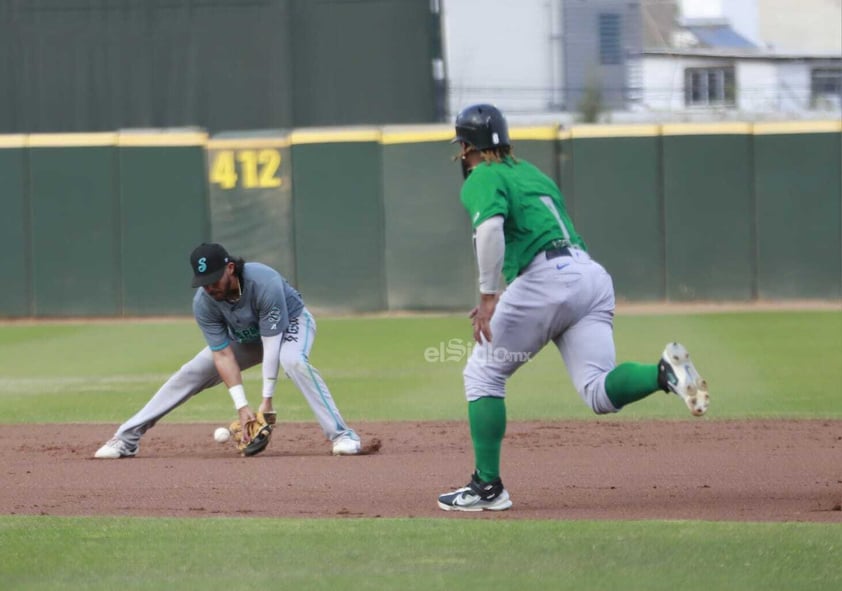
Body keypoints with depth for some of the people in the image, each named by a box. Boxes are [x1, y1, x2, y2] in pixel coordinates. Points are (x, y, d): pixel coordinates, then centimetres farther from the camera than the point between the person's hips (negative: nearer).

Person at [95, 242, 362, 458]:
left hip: (290, 322, -4)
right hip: (244, 337, 4)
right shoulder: (203, 303, -26)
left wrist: (267, 400, -36)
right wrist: (241, 406, -32)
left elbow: (271, 344, -35)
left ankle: (341, 434, -36)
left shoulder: (265, 283, -39)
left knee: (293, 360, -37)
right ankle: (127, 437, 1)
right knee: (190, 373, -6)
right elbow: (223, 354, -24)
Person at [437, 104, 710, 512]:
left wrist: (488, 297, -16)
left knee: (482, 374, 10)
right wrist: (503, 300, 34)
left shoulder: (483, 179, 5)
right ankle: (664, 372, -30)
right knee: (600, 395, -2)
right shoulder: (533, 174, 30)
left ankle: (487, 486, 7)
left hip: (546, 279, -7)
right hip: (593, 276, 7)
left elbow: (490, 227, -16)